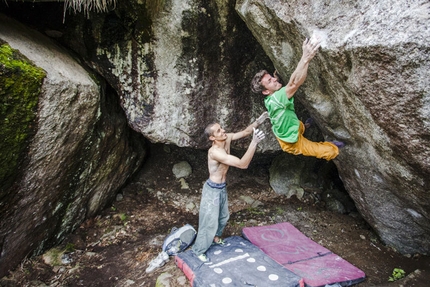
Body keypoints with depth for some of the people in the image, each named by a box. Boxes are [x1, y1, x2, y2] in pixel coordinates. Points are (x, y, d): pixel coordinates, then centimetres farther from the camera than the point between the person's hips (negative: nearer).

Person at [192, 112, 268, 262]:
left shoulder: (226, 139, -9)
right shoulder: (215, 151, -34)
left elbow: (245, 132, -1)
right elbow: (242, 164, -39)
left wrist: (258, 121, -18)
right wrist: (254, 142, -42)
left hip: (222, 188, 9)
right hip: (213, 190, -9)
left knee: (223, 216, 26)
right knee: (210, 221, 5)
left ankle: (215, 237, 53)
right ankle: (199, 250, 27)